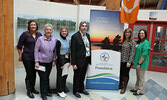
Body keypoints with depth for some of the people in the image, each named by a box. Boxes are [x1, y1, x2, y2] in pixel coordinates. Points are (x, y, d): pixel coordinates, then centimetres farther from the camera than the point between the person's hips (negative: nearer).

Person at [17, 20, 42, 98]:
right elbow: (19, 46, -1)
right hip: (27, 58, -4)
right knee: (29, 74, 1)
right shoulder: (25, 34, -6)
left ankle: (32, 88, 31)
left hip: (36, 58, 4)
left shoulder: (39, 34, 4)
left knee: (34, 73, 13)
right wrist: (20, 56, -3)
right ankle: (29, 91, 16)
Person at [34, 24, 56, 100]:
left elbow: (54, 51, 9)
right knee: (43, 78, 1)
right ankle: (43, 94, 17)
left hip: (50, 62, 4)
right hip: (41, 62, -3)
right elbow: (36, 50, -8)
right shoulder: (40, 39, -10)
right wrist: (36, 61, -11)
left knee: (47, 77, 14)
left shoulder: (53, 40, 1)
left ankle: (47, 91, 30)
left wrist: (54, 60, 6)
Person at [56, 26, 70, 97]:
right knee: (60, 76, 4)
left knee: (65, 75, 14)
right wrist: (61, 63, -14)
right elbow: (57, 53, -13)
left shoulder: (67, 40, 10)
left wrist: (69, 61, 8)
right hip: (60, 60, -6)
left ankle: (64, 88, 31)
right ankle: (59, 91, 18)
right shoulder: (59, 41, -11)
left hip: (66, 60, 7)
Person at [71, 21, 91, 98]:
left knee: (82, 76, 20)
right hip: (79, 60, -6)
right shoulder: (75, 36, -11)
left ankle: (81, 89, 38)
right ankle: (76, 91, 27)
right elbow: (73, 50, -14)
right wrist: (73, 63, -16)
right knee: (77, 76, 9)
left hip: (86, 60, 6)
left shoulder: (87, 35, 9)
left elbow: (89, 48, 11)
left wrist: (89, 61, 9)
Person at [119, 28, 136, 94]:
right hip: (121, 61, 5)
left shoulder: (132, 42, -8)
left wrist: (129, 62, -17)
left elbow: (132, 53, -12)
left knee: (125, 74, 4)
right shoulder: (123, 41, 9)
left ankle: (124, 87, 19)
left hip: (127, 61, -5)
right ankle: (120, 85, 30)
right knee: (121, 73, 12)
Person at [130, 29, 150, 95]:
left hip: (142, 63, -9)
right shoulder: (139, 42, 12)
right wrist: (136, 62, 14)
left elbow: (144, 54, -22)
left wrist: (139, 63, -21)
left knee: (141, 77, 3)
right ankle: (136, 88, 32)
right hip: (137, 62, 9)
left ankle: (141, 91, 16)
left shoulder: (146, 43, -16)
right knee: (138, 76, 19)